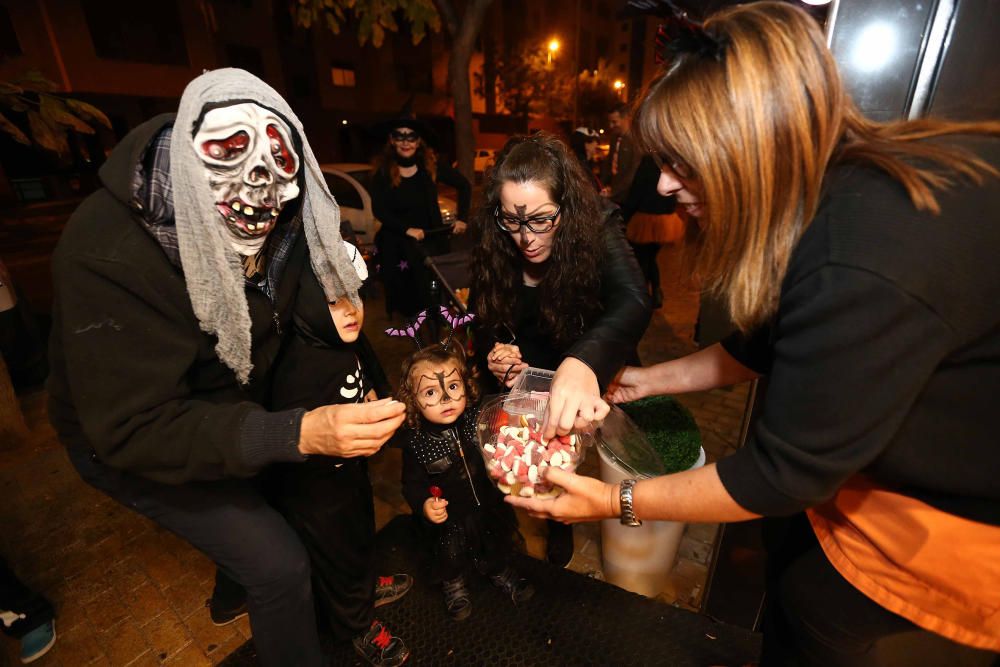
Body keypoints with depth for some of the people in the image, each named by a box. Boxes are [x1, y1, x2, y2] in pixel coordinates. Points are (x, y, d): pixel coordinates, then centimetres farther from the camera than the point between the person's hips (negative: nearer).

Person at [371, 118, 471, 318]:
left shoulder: (431, 164, 0)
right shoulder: (383, 172, -2)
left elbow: (464, 185, 8)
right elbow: (378, 210, -9)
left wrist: (462, 218, 0)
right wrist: (407, 229, -21)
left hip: (433, 238, 1)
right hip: (398, 243, -1)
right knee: (406, 300, -1)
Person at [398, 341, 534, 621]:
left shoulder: (479, 419, -21)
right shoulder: (416, 442, -24)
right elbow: (412, 483, -15)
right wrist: (424, 505, -35)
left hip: (490, 506, 2)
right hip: (449, 518, -2)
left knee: (497, 547, 29)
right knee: (450, 557, 26)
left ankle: (500, 573, 62)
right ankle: (453, 585, 60)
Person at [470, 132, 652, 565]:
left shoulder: (597, 229, -23)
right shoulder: (492, 249, -15)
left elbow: (633, 303, -40)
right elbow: (483, 325, -7)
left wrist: (582, 362, -59)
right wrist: (494, 356, -30)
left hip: (594, 380, -1)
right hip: (526, 383, 2)